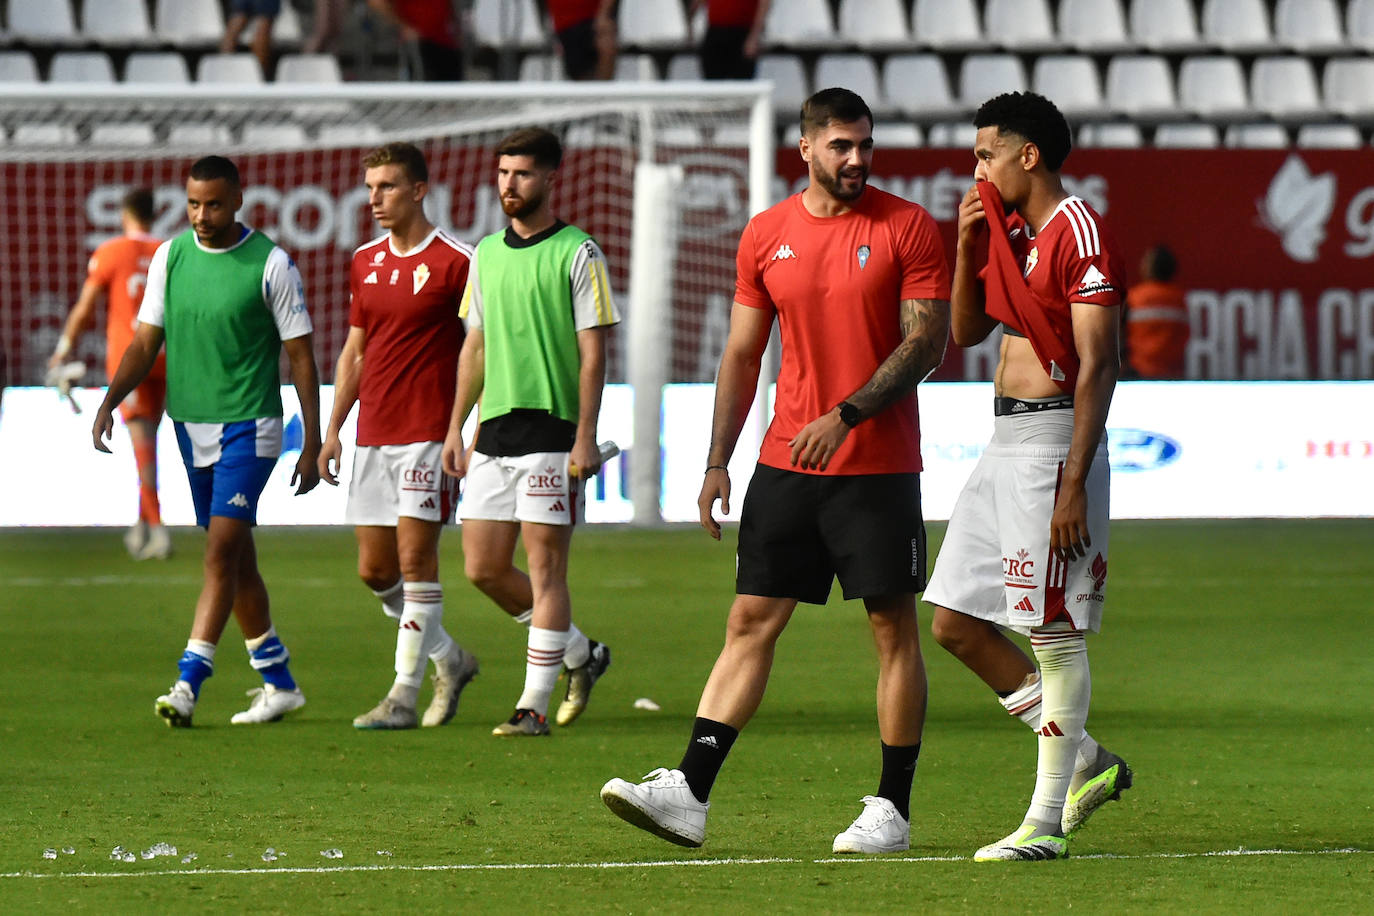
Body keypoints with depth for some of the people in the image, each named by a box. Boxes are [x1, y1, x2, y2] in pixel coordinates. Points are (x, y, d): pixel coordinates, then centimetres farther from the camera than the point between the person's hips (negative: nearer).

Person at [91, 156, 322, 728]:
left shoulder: (270, 265, -7)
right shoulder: (170, 257, 5)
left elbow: (300, 356, -3)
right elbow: (145, 341, 10)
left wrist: (312, 444, -3)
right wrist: (109, 402, -5)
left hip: (248, 426, -6)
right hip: (190, 423, 6)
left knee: (222, 551, -16)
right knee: (236, 557, 11)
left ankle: (188, 682, -20)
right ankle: (279, 683, 21)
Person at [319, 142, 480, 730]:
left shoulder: (455, 262, -7)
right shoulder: (365, 262, 13)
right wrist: (332, 431, 15)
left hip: (427, 434, -7)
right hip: (372, 435, 7)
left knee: (415, 558, -9)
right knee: (375, 570, 7)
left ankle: (404, 696, -6)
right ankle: (449, 661, 26)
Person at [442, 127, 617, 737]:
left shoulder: (577, 253, -5)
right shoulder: (486, 253, 14)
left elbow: (593, 353, -8)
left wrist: (585, 437, -15)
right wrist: (456, 427, 15)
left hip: (552, 433, -7)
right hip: (493, 434, 7)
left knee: (544, 569, -5)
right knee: (483, 568, 5)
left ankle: (535, 705, -2)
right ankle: (579, 653, 24)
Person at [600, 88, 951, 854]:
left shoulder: (908, 228, -3)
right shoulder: (766, 235, 8)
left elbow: (927, 341, -10)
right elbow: (742, 354, 13)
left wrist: (845, 416, -20)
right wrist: (717, 462, 8)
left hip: (880, 467, -3)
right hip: (786, 466, 3)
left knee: (894, 629, 1)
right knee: (751, 623, 0)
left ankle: (893, 811, 8)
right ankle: (690, 796, -5)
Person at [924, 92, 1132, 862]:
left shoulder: (1081, 234, -13)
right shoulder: (1011, 234, 15)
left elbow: (1098, 368, -17)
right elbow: (967, 329, 22)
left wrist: (1074, 487, -22)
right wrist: (967, 244, 6)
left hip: (1055, 438, -10)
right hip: (1005, 443, 10)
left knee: (1055, 632, -6)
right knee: (957, 622, 9)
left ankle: (1049, 821, -2)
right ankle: (1087, 763, 18)